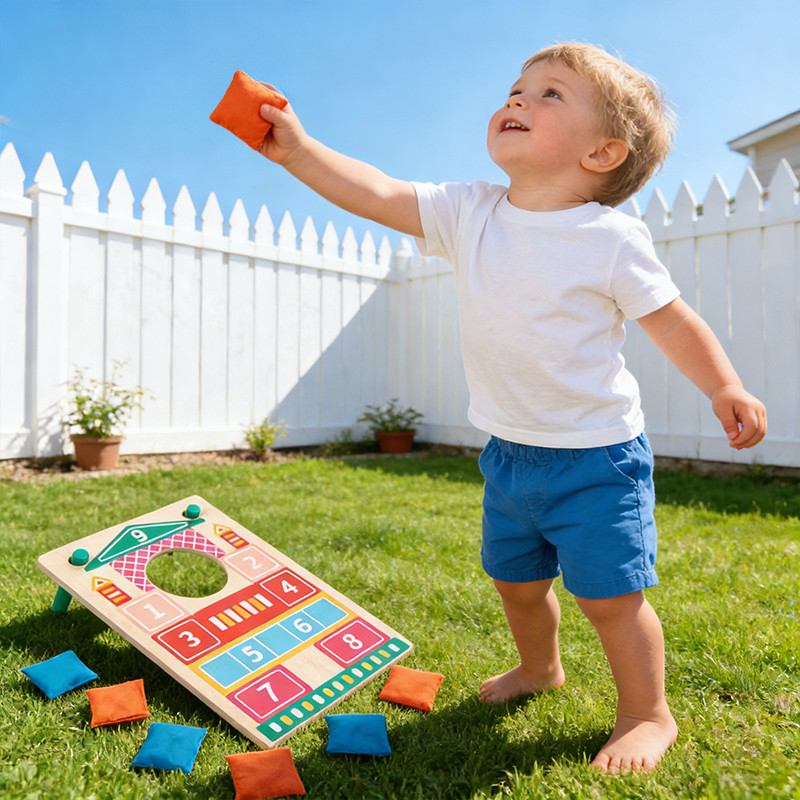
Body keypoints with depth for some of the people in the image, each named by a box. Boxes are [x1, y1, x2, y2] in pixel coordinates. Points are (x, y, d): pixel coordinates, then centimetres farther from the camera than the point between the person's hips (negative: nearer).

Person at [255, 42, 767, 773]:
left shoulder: (612, 238, -13)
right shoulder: (469, 213, -2)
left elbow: (672, 320, -7)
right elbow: (379, 194, -5)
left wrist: (726, 389, -18)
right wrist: (298, 149, -11)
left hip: (596, 455, -5)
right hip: (509, 452, 6)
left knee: (607, 594, -1)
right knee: (516, 580, 22)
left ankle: (647, 713, 28)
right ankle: (540, 668, 51)